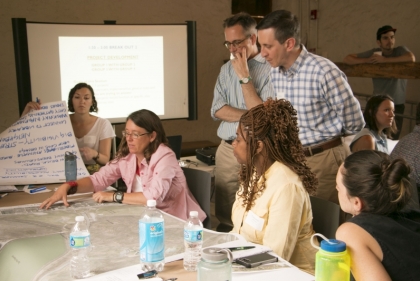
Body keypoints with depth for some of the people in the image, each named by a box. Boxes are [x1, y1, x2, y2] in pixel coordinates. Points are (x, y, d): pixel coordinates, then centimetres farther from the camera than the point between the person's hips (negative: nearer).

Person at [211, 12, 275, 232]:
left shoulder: (270, 68, -7)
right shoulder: (226, 69, 13)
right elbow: (217, 110, 3)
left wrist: (244, 76, -13)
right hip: (227, 149, 6)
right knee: (225, 219, 11)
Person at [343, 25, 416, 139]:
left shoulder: (400, 50, -4)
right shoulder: (374, 53, 2)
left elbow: (411, 58, -28)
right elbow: (347, 59, 2)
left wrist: (385, 60, -21)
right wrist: (367, 60, -14)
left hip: (397, 104, -2)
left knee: (392, 140, -1)